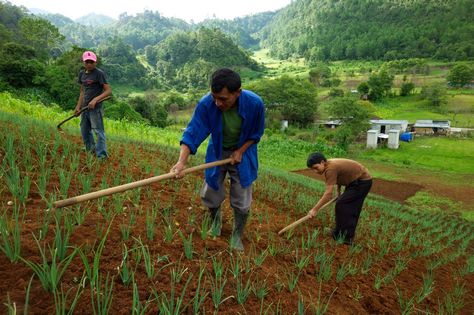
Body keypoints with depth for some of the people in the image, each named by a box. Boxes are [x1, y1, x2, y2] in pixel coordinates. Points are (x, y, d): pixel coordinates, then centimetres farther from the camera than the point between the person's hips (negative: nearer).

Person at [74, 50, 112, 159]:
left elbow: (108, 91, -15)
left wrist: (95, 100, -26)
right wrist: (78, 107, 13)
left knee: (98, 131, -6)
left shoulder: (99, 73, -10)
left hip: (95, 108, -8)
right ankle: (91, 151, 35)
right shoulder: (82, 73, 11)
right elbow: (82, 91, 18)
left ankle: (102, 156, -2)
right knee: (84, 131, 18)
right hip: (85, 108, 8)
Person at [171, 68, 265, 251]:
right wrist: (182, 162, -42)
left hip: (243, 152, -1)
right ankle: (216, 219, 45)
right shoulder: (206, 104, -30)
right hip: (217, 152, 1)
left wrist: (240, 151, -16)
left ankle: (237, 236, 31)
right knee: (209, 195, 10)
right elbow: (193, 133, -29)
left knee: (241, 202, 5)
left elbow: (256, 133, -10)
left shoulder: (255, 104, -29)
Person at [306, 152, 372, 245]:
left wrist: (314, 209, -27)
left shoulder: (330, 169, -29)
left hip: (362, 181, -10)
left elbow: (328, 193, -30)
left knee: (341, 205, -11)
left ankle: (341, 236, -2)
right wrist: (339, 193, 28)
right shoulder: (330, 164, 1)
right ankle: (348, 236, 23)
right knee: (352, 209, 13)